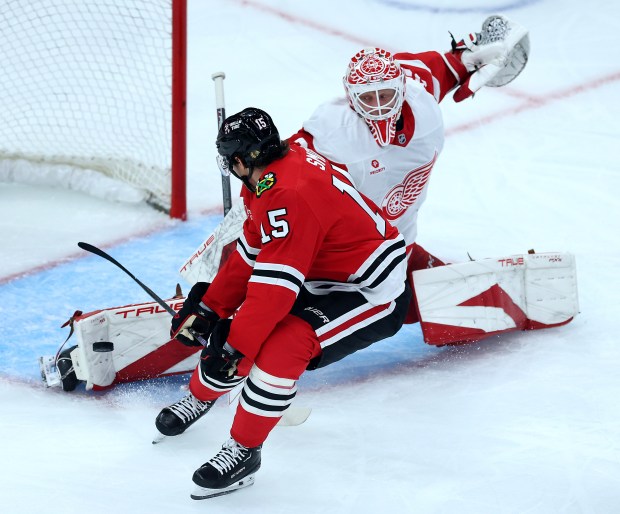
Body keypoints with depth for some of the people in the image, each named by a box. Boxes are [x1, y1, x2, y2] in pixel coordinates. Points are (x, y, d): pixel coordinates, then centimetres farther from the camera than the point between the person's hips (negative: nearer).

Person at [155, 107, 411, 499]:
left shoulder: (289, 194, -30)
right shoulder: (283, 166, 0)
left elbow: (275, 286, -30)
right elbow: (251, 254, 9)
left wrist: (234, 345, -24)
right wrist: (208, 308, 8)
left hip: (373, 295, -10)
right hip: (324, 278, 10)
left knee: (282, 345, -27)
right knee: (250, 325, 8)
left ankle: (244, 451, -12)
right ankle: (201, 397, 35)